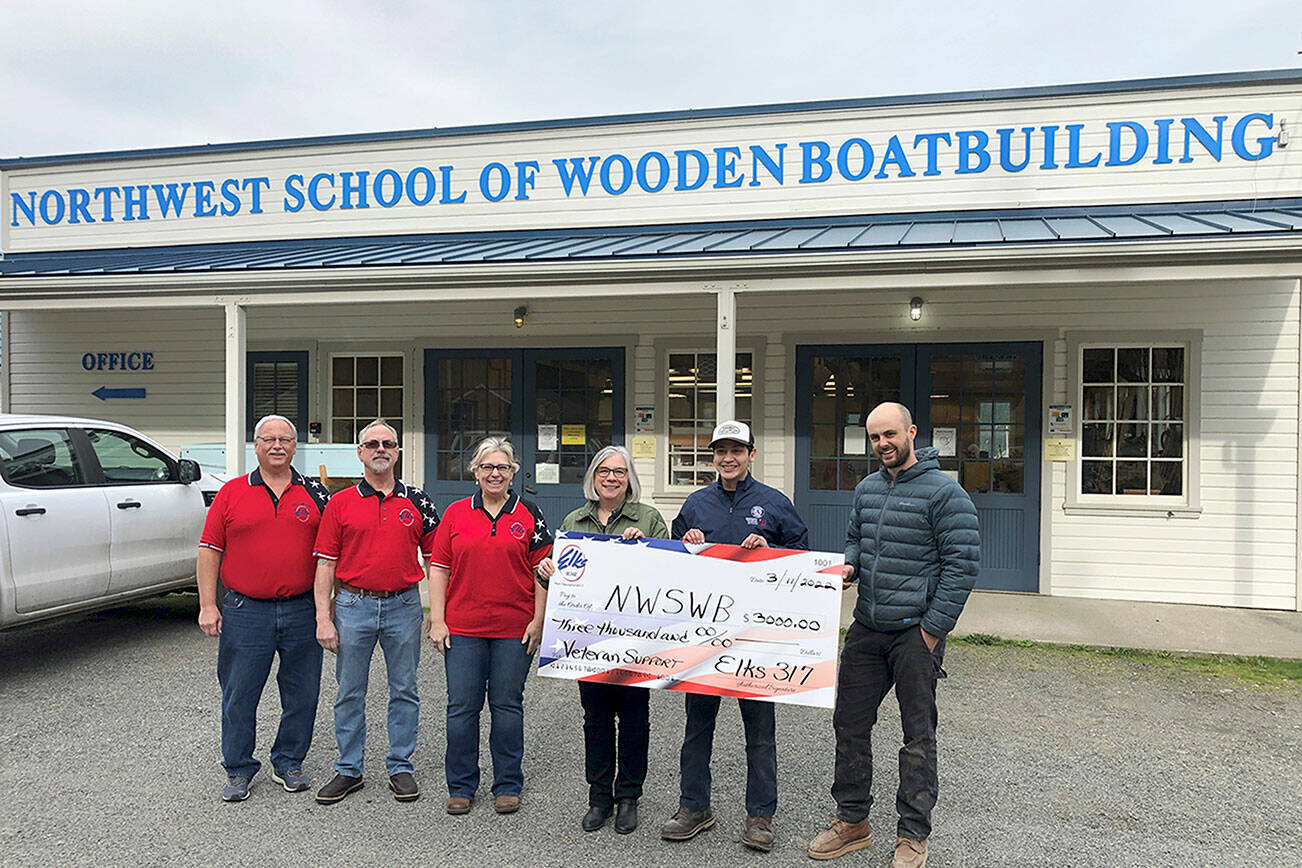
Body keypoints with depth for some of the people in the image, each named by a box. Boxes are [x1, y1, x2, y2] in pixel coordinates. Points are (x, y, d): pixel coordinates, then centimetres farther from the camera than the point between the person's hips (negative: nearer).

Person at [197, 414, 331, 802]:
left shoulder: (315, 493, 5)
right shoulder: (232, 493, 4)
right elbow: (210, 550, 4)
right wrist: (207, 605, -3)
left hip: (302, 610, 1)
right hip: (245, 611, -1)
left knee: (302, 694, 9)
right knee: (239, 695, 7)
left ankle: (288, 763, 27)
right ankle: (238, 770, 24)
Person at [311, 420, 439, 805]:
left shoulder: (417, 501, 5)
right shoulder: (340, 503, 2)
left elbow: (434, 558, 7)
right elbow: (326, 563, 1)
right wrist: (323, 618, -5)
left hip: (404, 605, 1)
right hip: (353, 605, 0)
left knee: (404, 691, 8)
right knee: (349, 693, 9)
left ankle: (401, 767, 22)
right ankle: (348, 770, 23)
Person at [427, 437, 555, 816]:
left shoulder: (529, 515, 3)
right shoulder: (456, 513, 6)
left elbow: (542, 570, 3)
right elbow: (439, 569, 5)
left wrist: (538, 620, -3)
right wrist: (437, 620, -1)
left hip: (514, 629, -1)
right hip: (462, 627, 1)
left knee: (507, 706, 7)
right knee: (462, 707, 5)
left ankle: (508, 786, 22)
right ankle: (460, 787, 21)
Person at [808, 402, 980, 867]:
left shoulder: (944, 492, -10)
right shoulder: (866, 489, 10)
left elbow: (962, 563, -12)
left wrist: (932, 630, -13)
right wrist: (848, 566, -1)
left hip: (915, 632, -6)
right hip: (866, 629, 7)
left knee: (918, 736, 6)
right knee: (849, 723, 12)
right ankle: (852, 820, 28)